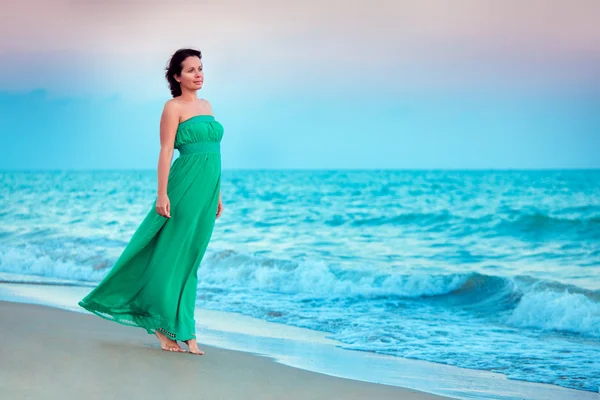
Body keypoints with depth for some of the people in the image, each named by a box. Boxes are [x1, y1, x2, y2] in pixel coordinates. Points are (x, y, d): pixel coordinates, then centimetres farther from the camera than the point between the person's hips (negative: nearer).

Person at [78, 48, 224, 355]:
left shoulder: (206, 105, 17)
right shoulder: (173, 107, -4)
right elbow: (166, 151, -10)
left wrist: (217, 194, 19)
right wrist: (162, 194, -17)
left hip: (207, 189, 7)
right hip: (185, 185, -7)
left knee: (190, 259, 9)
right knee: (173, 255, -1)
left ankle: (182, 329, 14)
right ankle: (165, 325, 9)